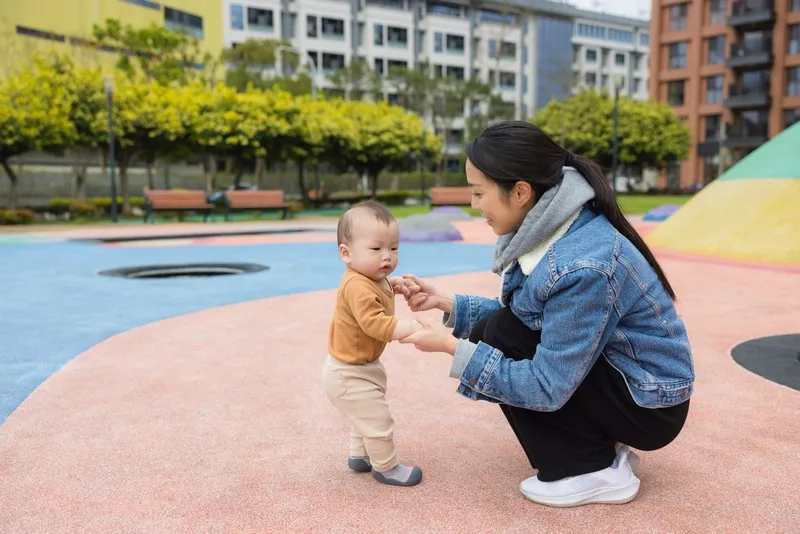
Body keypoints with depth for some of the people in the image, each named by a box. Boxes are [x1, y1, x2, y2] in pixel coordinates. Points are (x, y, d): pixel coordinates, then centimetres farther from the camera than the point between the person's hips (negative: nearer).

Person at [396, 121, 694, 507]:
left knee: (500, 339, -18)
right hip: (606, 367, 9)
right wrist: (447, 304, -3)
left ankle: (593, 472, -2)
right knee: (489, 334, 1)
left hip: (650, 405, -8)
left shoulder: (582, 266, -33)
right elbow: (515, 317, 5)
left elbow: (548, 389, -28)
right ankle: (601, 448, 10)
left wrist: (453, 348, -25)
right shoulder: (548, 228, -6)